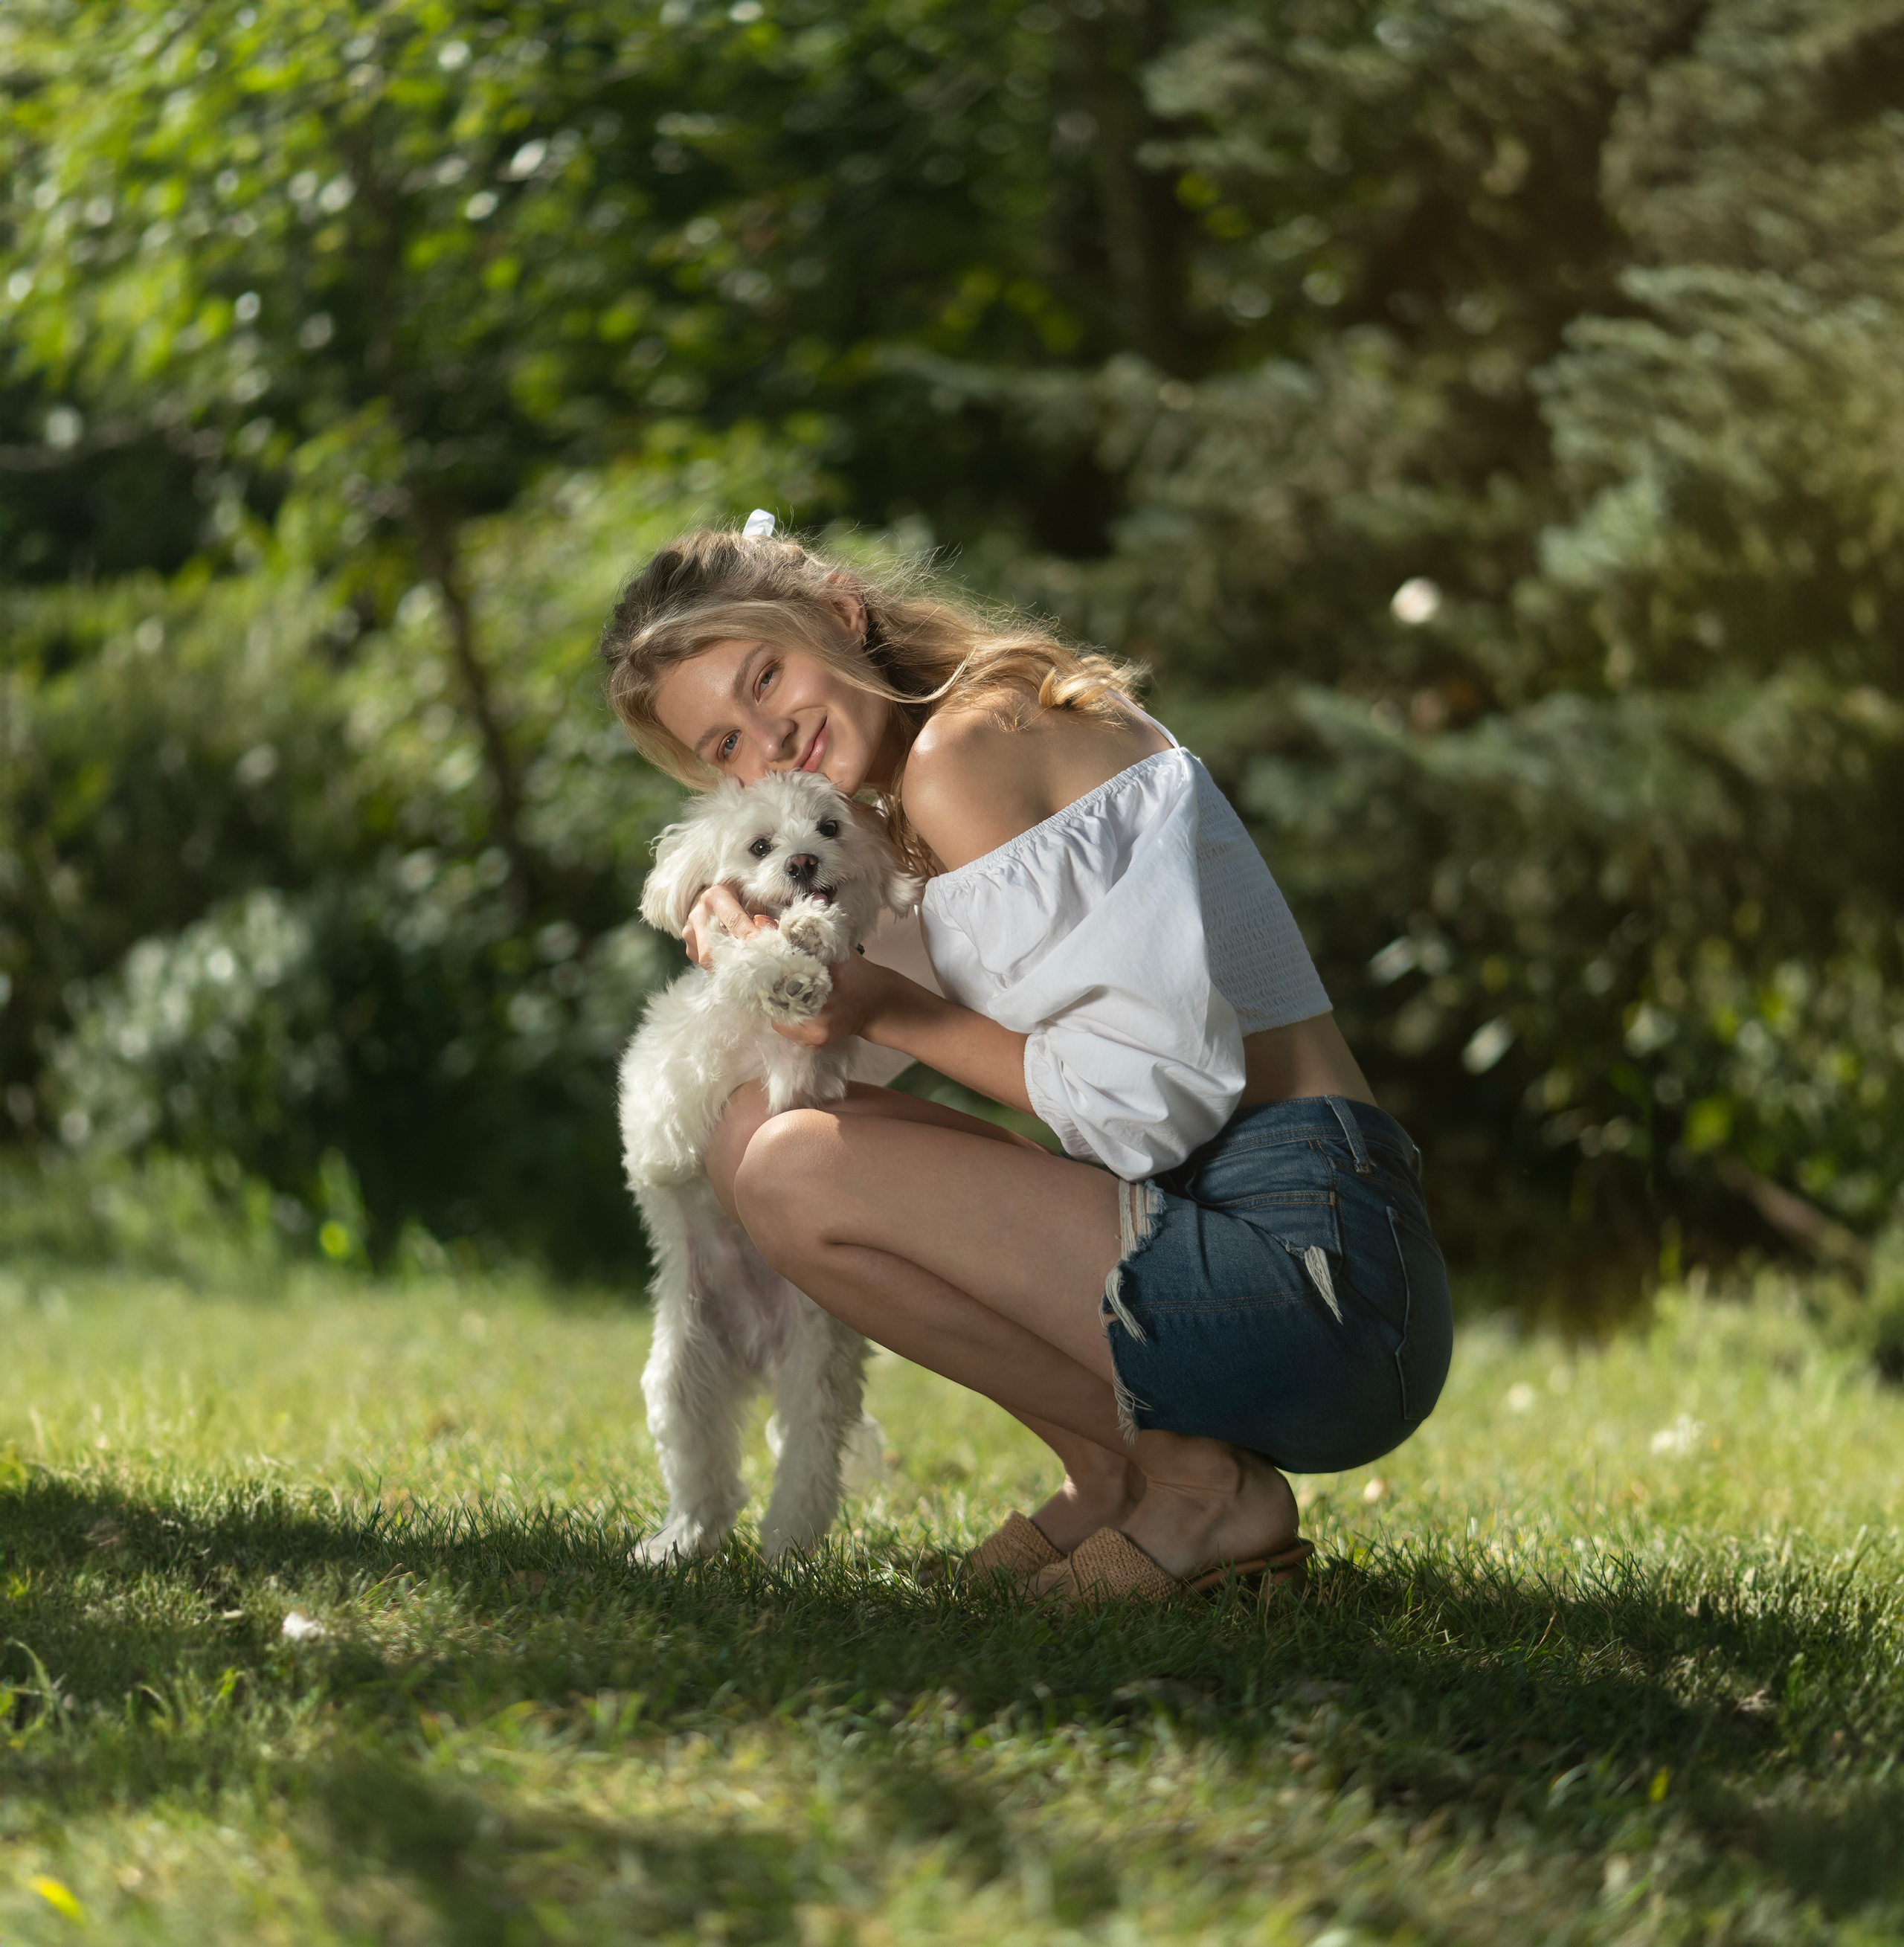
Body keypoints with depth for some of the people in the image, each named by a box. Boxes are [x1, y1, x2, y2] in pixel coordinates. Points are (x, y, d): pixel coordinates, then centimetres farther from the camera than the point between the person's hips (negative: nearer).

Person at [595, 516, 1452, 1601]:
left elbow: (1150, 1100, -16)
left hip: (1311, 1272, -10)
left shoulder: (961, 753, -11)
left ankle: (1189, 1482, -5)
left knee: (794, 1172, -18)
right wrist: (751, 943, 9)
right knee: (760, 1131, 12)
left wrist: (892, 1014, -8)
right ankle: (1122, 1477, 11)